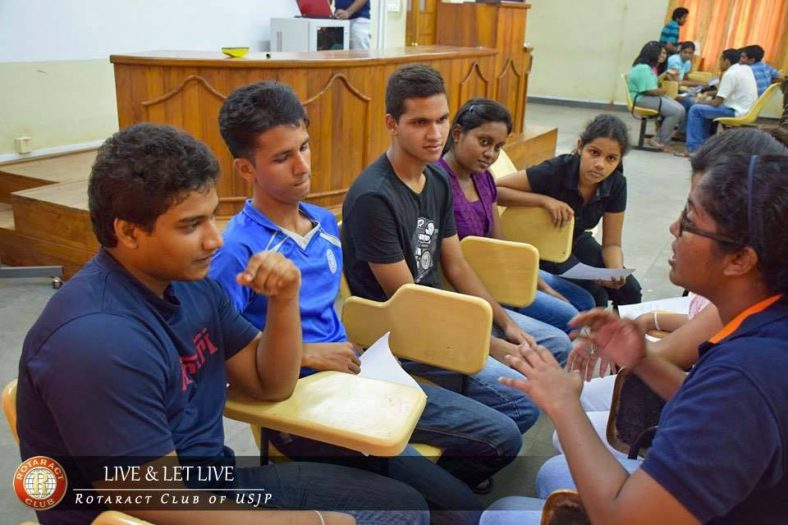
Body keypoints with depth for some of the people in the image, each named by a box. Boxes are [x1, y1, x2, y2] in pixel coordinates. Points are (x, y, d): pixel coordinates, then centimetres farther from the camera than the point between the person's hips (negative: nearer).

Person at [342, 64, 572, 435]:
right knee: (521, 398, -21)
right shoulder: (373, 198, -24)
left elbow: (456, 267, 10)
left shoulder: (438, 179, 3)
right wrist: (494, 348, -16)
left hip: (442, 308, 9)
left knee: (557, 345, 13)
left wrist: (507, 323, 0)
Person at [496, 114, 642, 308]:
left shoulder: (616, 184, -14)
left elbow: (611, 243, -7)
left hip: (576, 241, 5)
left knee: (630, 290, -8)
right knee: (595, 294, -22)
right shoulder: (555, 171, -28)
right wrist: (544, 200, -36)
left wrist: (617, 272, -28)